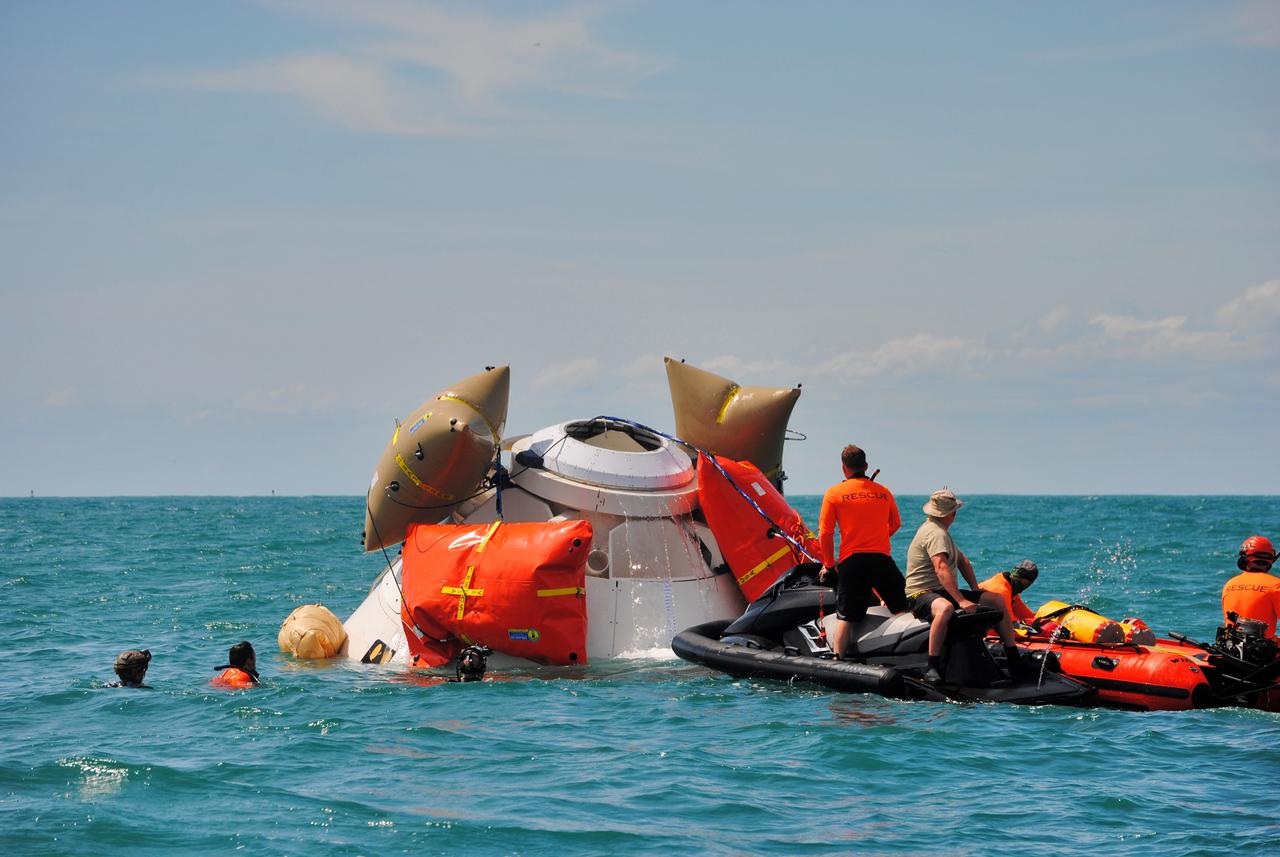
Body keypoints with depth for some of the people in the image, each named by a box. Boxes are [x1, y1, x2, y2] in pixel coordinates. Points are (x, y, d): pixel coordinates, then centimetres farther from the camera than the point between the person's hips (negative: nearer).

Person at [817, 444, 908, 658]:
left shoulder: (834, 493, 1)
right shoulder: (884, 492, 9)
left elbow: (825, 533, -1)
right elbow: (895, 524, 24)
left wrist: (829, 564, 11)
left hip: (851, 561, -1)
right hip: (881, 559, 1)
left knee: (844, 617, 1)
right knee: (901, 610, 12)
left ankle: (837, 659, -7)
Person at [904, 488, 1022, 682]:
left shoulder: (941, 531, 19)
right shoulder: (935, 533, -17)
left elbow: (962, 561, 25)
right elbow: (942, 569, -31)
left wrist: (976, 592, 13)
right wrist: (961, 601, -36)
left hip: (943, 592, 10)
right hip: (921, 594, -10)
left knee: (996, 599, 4)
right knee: (945, 608, -45)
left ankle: (1014, 660, 6)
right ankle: (932, 668, -42)